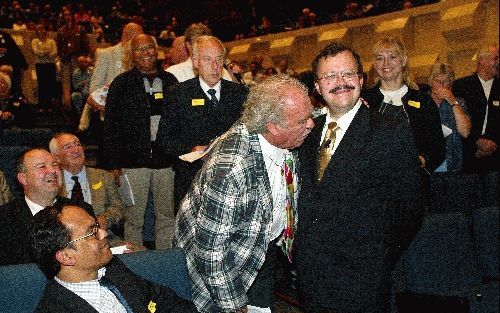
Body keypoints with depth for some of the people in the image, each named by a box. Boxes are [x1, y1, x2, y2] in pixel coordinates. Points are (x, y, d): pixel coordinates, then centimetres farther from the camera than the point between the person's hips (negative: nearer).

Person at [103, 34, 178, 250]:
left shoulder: (170, 81, 9)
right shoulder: (121, 84, 1)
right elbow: (111, 126, -1)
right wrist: (113, 164, -6)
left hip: (166, 160, 3)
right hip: (134, 161, -2)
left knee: (167, 216, 10)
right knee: (134, 218, 6)